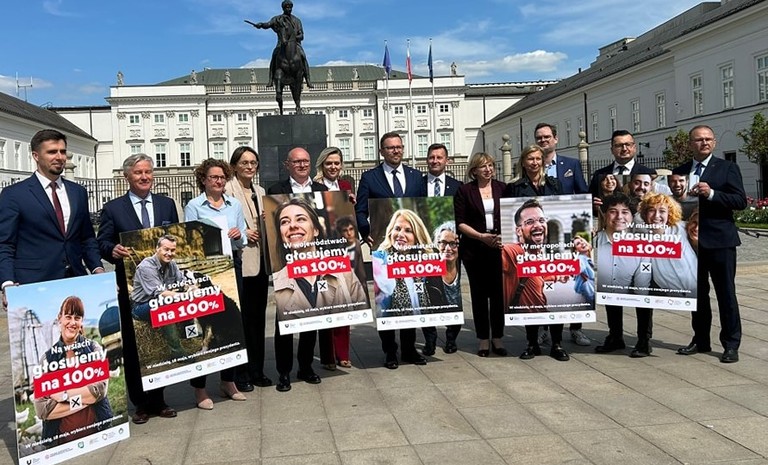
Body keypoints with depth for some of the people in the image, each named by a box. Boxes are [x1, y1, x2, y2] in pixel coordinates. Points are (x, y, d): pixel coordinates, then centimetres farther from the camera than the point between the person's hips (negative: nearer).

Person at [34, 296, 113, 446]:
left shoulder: (93, 347, 1)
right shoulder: (47, 357, 1)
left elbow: (100, 389, -9)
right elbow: (41, 409, -6)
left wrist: (63, 395, -11)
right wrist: (84, 400, -12)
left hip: (98, 432, 0)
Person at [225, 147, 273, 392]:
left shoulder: (260, 192, 17)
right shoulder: (227, 190, -6)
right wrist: (242, 233, -18)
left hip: (260, 261, 7)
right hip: (239, 262, -7)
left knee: (258, 316, 11)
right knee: (241, 318, -4)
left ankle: (257, 370, 21)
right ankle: (240, 373, 7)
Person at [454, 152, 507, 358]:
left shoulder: (502, 188, 9)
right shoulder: (465, 191, 1)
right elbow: (460, 222, -3)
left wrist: (504, 236, -8)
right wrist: (481, 236, -13)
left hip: (499, 247, 2)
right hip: (474, 250, -1)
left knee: (498, 292, 2)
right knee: (479, 294, 5)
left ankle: (497, 338, 13)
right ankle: (483, 339, 14)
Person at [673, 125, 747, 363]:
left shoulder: (727, 168, 0)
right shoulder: (680, 171, 12)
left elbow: (741, 201, -8)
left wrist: (711, 194, -20)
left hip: (719, 239, -4)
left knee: (726, 293, 1)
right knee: (697, 293, 12)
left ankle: (731, 344, 9)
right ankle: (700, 340, 24)